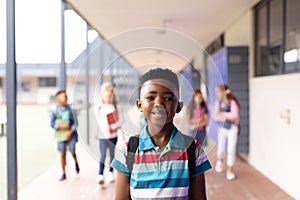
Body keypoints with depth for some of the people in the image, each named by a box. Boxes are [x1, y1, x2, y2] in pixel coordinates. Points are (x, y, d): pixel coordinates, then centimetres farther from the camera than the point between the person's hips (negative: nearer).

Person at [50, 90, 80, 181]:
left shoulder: (71, 110, -5)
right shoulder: (55, 111, -3)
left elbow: (75, 123, -3)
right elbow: (52, 124, -3)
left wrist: (70, 132, -15)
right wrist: (61, 127, -18)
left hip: (71, 134, -1)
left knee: (72, 151, -4)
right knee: (62, 153, 3)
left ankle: (76, 163, 31)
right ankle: (64, 174, 16)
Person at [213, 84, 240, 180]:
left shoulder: (232, 102, -14)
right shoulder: (218, 102, -3)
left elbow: (234, 115, -24)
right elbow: (215, 117, -7)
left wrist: (223, 114, -18)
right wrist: (227, 118, -19)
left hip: (232, 128, -3)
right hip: (222, 128, 3)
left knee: (231, 150, -2)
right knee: (220, 149, 8)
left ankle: (230, 171, 13)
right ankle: (219, 161, 42)